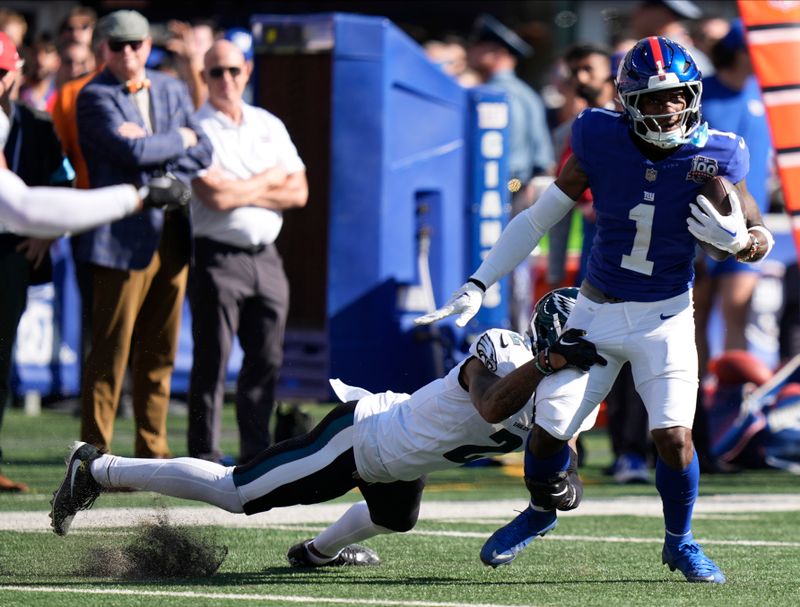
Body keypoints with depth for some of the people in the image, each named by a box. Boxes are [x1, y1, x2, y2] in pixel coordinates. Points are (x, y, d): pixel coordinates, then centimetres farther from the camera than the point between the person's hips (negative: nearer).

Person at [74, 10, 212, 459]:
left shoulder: (172, 90, 16)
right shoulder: (95, 97, -4)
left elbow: (203, 154, 6)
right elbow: (134, 153, -18)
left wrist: (152, 146, -8)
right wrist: (180, 140, -2)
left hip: (174, 234, 6)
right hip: (124, 238, -6)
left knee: (159, 354, 10)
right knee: (110, 353, -6)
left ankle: (153, 452, 16)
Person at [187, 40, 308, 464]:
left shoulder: (269, 126, 14)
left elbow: (298, 192, 7)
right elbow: (214, 195, -15)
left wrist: (242, 192, -6)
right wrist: (268, 180, -1)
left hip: (265, 256, 5)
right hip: (217, 256, -5)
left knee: (267, 360, 6)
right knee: (212, 361, -6)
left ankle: (257, 453, 14)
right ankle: (204, 457, -4)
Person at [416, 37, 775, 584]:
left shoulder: (714, 156, -13)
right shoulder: (602, 143, -12)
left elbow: (762, 237, -1)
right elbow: (538, 220, -2)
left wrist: (738, 240, -25)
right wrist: (478, 286, -4)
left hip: (665, 318, -1)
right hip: (597, 313, 1)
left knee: (673, 436, -16)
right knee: (549, 430, 0)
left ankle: (680, 542, 12)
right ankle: (540, 514, 34)